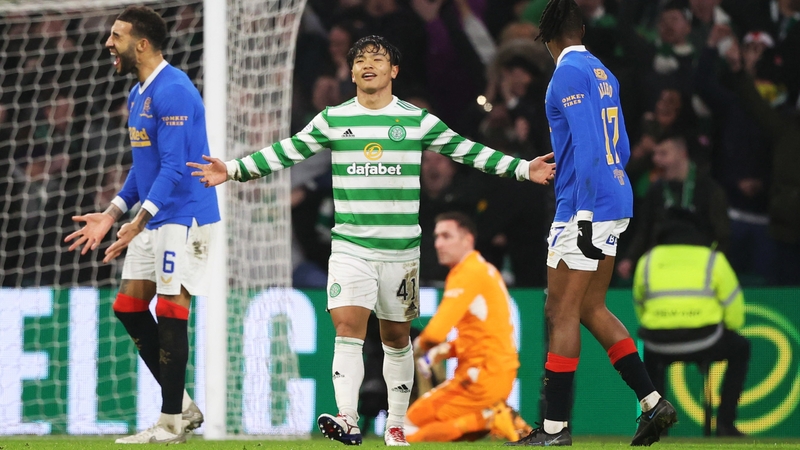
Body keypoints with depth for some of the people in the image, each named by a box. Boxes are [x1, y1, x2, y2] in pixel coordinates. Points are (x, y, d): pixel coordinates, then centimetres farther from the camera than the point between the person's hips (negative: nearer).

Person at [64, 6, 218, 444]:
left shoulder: (172, 92, -18)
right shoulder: (138, 94, 14)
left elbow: (173, 168, -24)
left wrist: (139, 222, -29)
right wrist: (111, 215, 17)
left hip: (184, 216, -10)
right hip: (153, 220, 10)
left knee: (170, 312, -7)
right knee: (128, 306, 8)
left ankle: (171, 423, 0)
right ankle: (182, 406, 15)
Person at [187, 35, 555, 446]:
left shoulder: (417, 120, 3)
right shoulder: (332, 120, 5)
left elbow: (467, 151, 8)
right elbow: (285, 153, 8)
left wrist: (523, 169, 4)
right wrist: (233, 170, 2)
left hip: (401, 250, 1)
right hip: (350, 248, -1)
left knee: (396, 337, 8)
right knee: (348, 327, -17)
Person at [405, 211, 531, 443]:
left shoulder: (467, 274, -14)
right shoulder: (486, 271, 16)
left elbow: (435, 333, -21)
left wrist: (420, 346, 2)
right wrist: (440, 353, 9)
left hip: (482, 377, -9)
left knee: (410, 429, -6)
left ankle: (488, 420, -13)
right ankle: (493, 415, 6)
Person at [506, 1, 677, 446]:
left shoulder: (569, 74, -11)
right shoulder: (604, 74, 15)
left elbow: (587, 147, -19)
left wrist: (585, 216, -20)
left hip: (584, 208, -9)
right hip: (617, 204, 9)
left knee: (561, 312, -5)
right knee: (591, 309, 15)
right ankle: (653, 403, 10)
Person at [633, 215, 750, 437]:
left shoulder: (647, 260, 20)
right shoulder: (714, 259, 15)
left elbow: (640, 310, 25)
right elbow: (735, 317, 11)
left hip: (660, 344, 2)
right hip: (703, 343, -2)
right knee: (740, 348, 28)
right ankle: (725, 423, 18)